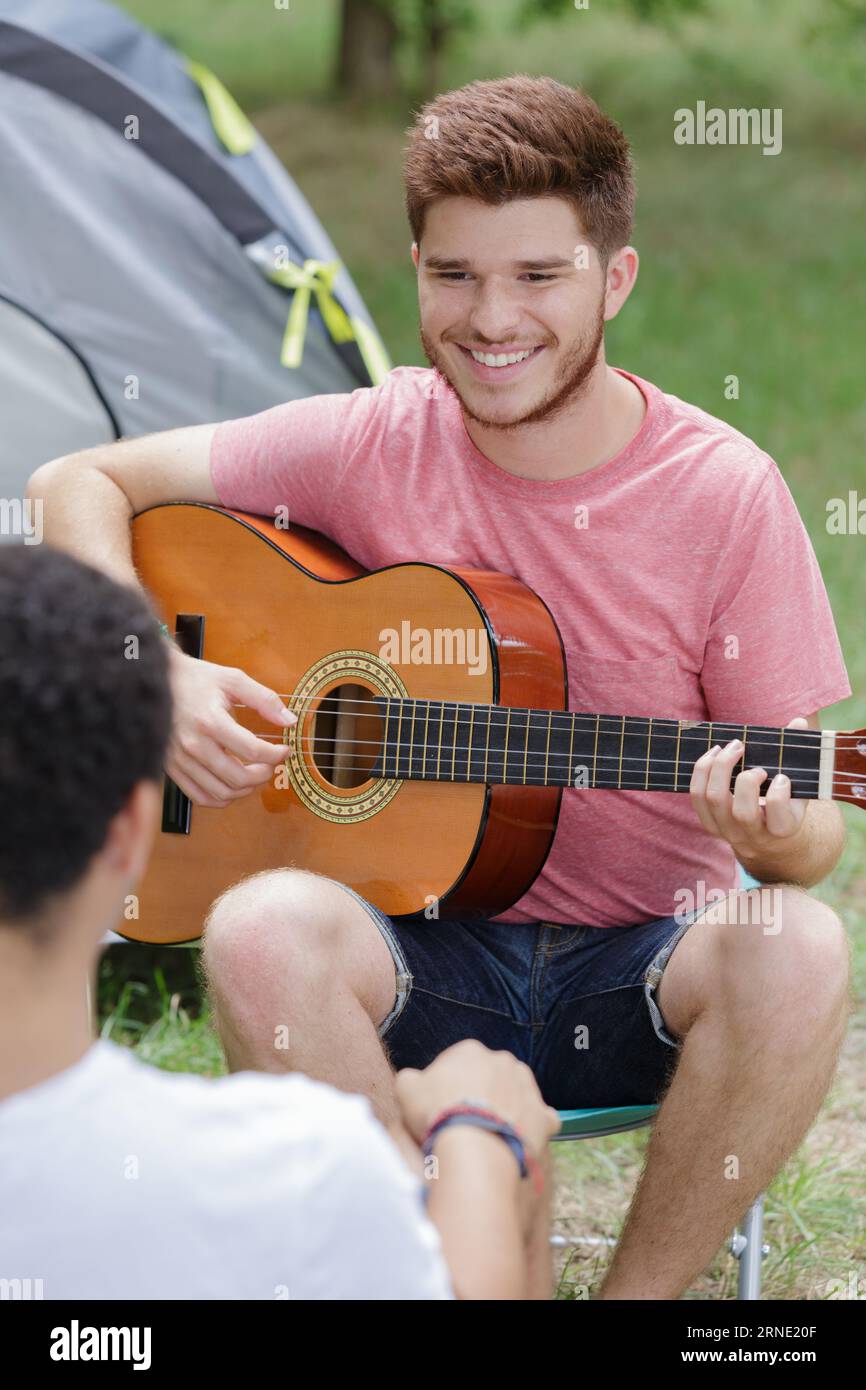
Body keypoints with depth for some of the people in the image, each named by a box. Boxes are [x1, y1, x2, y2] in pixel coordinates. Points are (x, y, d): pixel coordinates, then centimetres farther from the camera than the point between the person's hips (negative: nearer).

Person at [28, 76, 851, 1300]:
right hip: (424, 950, 1)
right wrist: (160, 674, -11)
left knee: (797, 951, -33)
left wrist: (781, 841, -28)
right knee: (263, 931, -32)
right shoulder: (372, 446, -2)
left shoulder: (722, 490, -6)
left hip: (644, 968, 0)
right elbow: (78, 485, 6)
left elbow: (809, 821, -3)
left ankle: (638, 1294, -12)